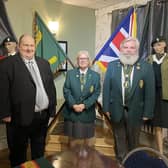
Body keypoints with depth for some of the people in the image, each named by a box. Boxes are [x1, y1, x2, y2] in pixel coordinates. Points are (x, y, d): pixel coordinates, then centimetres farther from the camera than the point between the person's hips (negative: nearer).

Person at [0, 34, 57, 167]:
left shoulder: (44, 63, 9)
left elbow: (51, 87, 11)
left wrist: (52, 109, 8)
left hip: (43, 116, 5)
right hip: (20, 117, -5)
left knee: (39, 151, 22)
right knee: (18, 153, 14)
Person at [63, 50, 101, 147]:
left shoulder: (95, 75, 3)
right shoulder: (70, 73, 5)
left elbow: (96, 93, -4)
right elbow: (66, 91, -2)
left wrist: (84, 105, -15)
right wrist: (73, 105, -15)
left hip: (87, 112, 0)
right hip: (71, 111, 0)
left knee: (88, 139, 11)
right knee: (73, 139, 12)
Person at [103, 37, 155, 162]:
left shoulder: (146, 67, -8)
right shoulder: (112, 65, -2)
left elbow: (150, 91, -6)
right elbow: (106, 87, 0)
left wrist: (147, 113, -7)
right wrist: (106, 107, -3)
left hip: (135, 111, -1)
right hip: (116, 110, 1)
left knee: (133, 140, 18)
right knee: (119, 139, 17)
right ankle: (121, 161, 37)